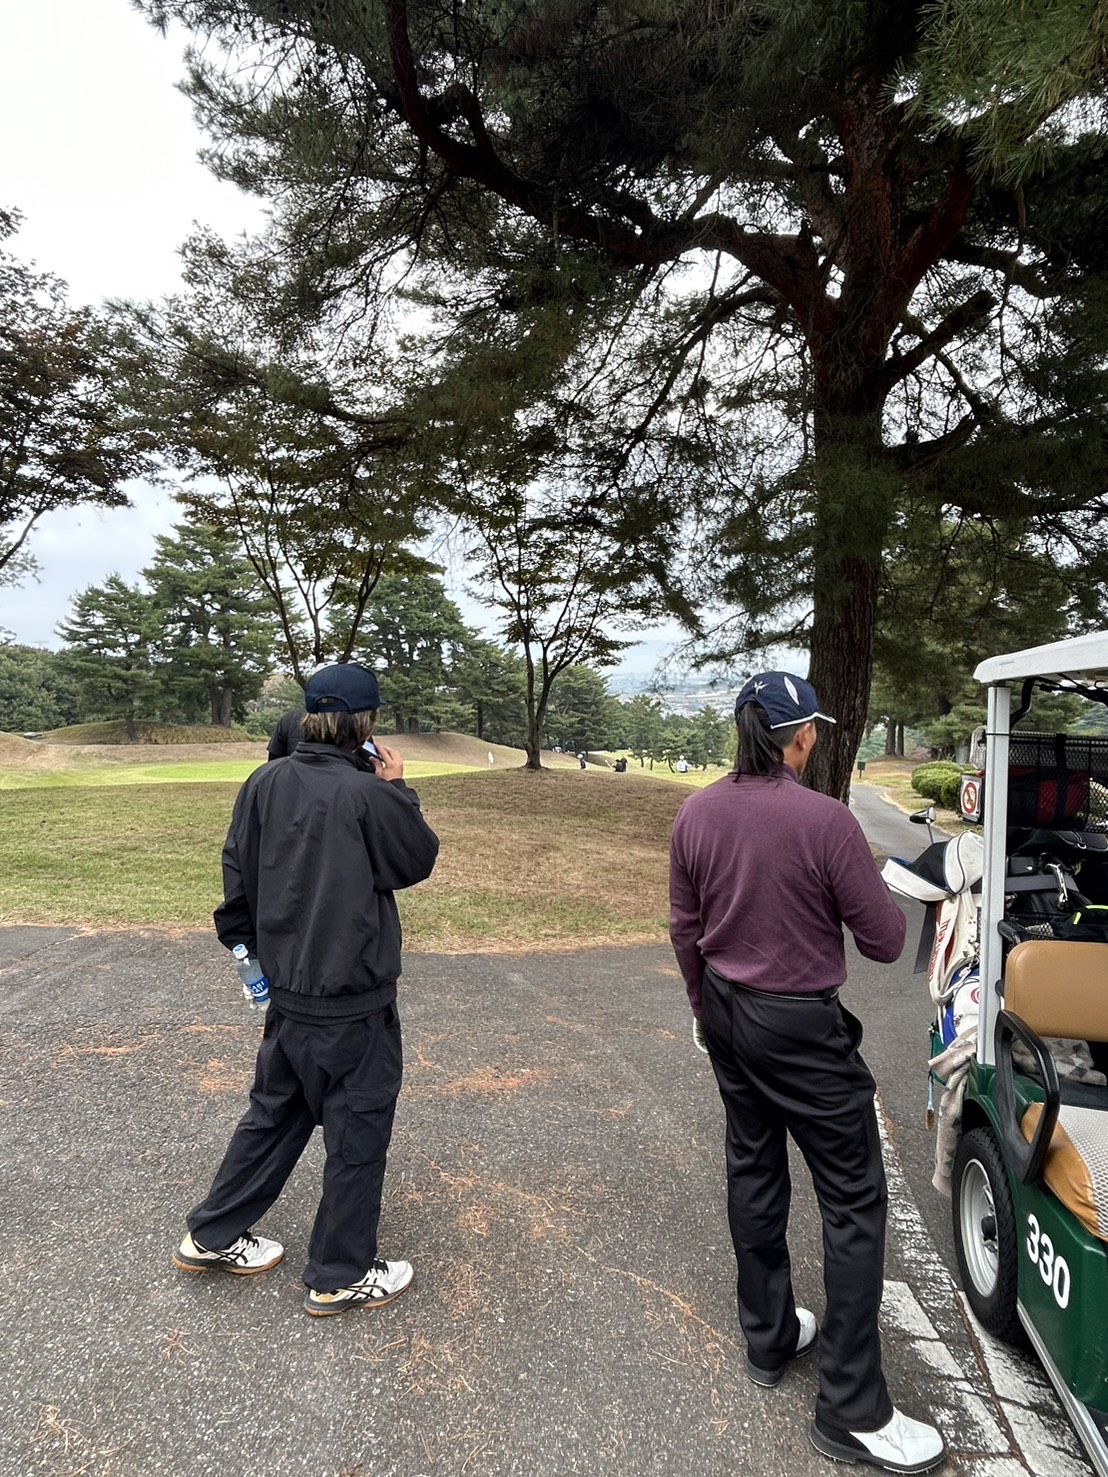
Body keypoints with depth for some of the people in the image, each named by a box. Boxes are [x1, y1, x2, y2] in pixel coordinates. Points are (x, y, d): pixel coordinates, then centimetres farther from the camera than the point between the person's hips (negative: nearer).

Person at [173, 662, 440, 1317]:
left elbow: (238, 871, 6)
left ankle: (213, 1236, 40)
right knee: (358, 1133, 11)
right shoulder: (369, 795, -22)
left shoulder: (267, 782, -3)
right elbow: (419, 860, -6)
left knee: (275, 1111, 26)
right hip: (353, 1000, -7)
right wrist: (398, 789, 1)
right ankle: (341, 1276, 27)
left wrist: (247, 942, 19)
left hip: (287, 990, 7)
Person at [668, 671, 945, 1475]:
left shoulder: (697, 813, -4)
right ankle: (853, 1411, 19)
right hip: (802, 1027, -6)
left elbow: (685, 928, 6)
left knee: (754, 1171, 21)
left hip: (727, 1013, 7)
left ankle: (769, 1338, 38)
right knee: (854, 1200, 8)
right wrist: (869, 891, 8)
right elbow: (885, 942, -14)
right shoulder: (826, 820, -23)